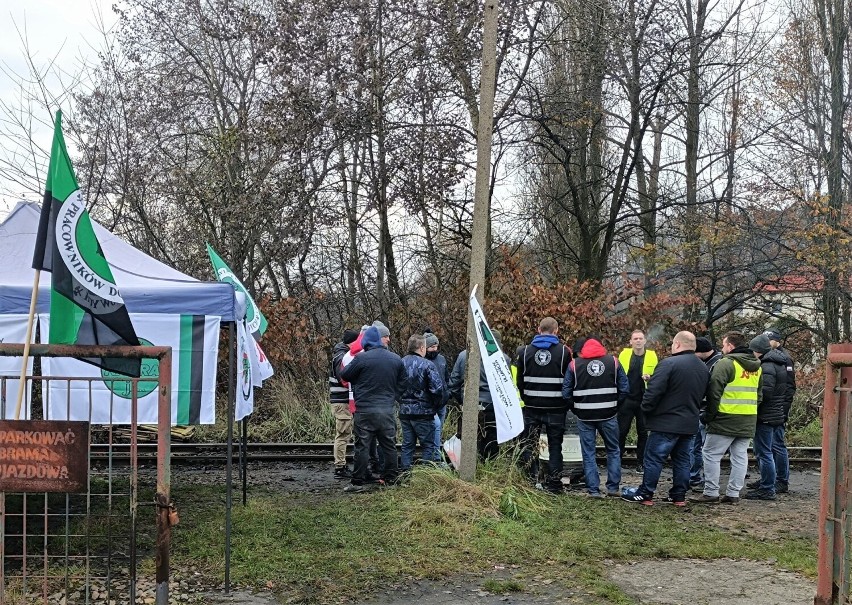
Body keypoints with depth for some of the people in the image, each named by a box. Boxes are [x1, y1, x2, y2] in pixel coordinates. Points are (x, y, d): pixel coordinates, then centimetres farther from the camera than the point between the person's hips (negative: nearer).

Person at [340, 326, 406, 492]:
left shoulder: (361, 358, -9)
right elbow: (401, 384, 14)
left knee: (362, 446, 0)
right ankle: (390, 479, 19)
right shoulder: (396, 359, 8)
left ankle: (358, 482, 2)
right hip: (388, 409, 4)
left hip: (365, 410, -4)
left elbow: (344, 375, 2)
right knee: (389, 446, 13)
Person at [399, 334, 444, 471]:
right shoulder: (427, 365, -13)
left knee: (407, 445, 13)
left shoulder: (400, 363, 2)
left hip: (404, 412, 5)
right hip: (423, 412, -5)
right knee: (428, 445, 5)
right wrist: (437, 405, 0)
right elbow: (437, 388, -16)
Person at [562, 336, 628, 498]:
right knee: (613, 451, 16)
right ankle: (613, 487, 15)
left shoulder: (574, 364, -1)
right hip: (608, 416, 1)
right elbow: (625, 388, 0)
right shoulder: (613, 361, 2)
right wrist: (614, 405, 11)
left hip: (584, 416, -1)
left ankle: (593, 489, 7)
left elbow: (566, 392, -2)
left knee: (588, 453, 9)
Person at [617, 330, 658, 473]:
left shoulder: (652, 356, 1)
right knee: (622, 431, 5)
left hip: (644, 401, 0)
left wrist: (650, 378, -18)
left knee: (643, 432, 8)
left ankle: (640, 462, 16)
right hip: (626, 400, 0)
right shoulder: (624, 354, 0)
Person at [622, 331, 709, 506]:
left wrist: (646, 409, -6)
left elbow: (654, 390, -20)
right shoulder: (704, 369, 9)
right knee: (682, 460, 14)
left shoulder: (669, 363, -17)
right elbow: (703, 395, 18)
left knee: (654, 458, 1)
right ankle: (679, 496, 18)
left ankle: (645, 495, 6)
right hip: (690, 423, 7)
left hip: (666, 422, -7)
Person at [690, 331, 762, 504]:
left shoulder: (726, 363, -11)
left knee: (711, 454, 1)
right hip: (749, 421, 7)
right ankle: (733, 494, 12)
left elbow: (714, 392, -14)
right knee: (740, 457, 10)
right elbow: (759, 394, 21)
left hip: (726, 419, -7)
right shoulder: (756, 367, 15)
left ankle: (711, 492, 1)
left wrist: (709, 415, -6)